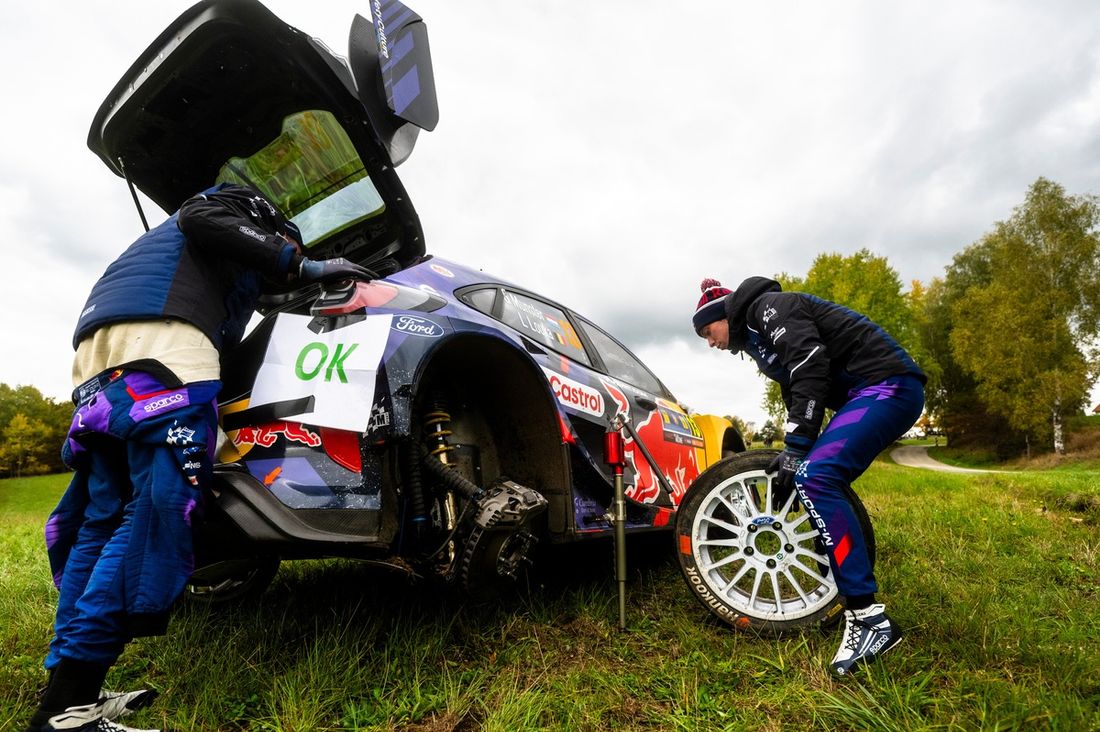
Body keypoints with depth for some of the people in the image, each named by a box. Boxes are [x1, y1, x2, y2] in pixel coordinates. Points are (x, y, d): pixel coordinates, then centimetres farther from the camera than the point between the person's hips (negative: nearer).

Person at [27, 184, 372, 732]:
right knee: (158, 510, -17)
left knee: (102, 520, 6)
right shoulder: (237, 203, 19)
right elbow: (201, 219, -5)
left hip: (97, 347, 10)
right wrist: (303, 267, -6)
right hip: (160, 337, -10)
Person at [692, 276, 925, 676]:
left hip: (888, 383, -11)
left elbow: (811, 366, -21)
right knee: (821, 483, 9)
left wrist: (796, 447, -21)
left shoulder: (767, 307, -7)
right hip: (872, 391, 11)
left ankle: (870, 618, -21)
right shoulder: (759, 340, 22)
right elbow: (796, 394, 22)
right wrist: (792, 455, 16)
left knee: (816, 478, -23)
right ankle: (858, 605, 14)